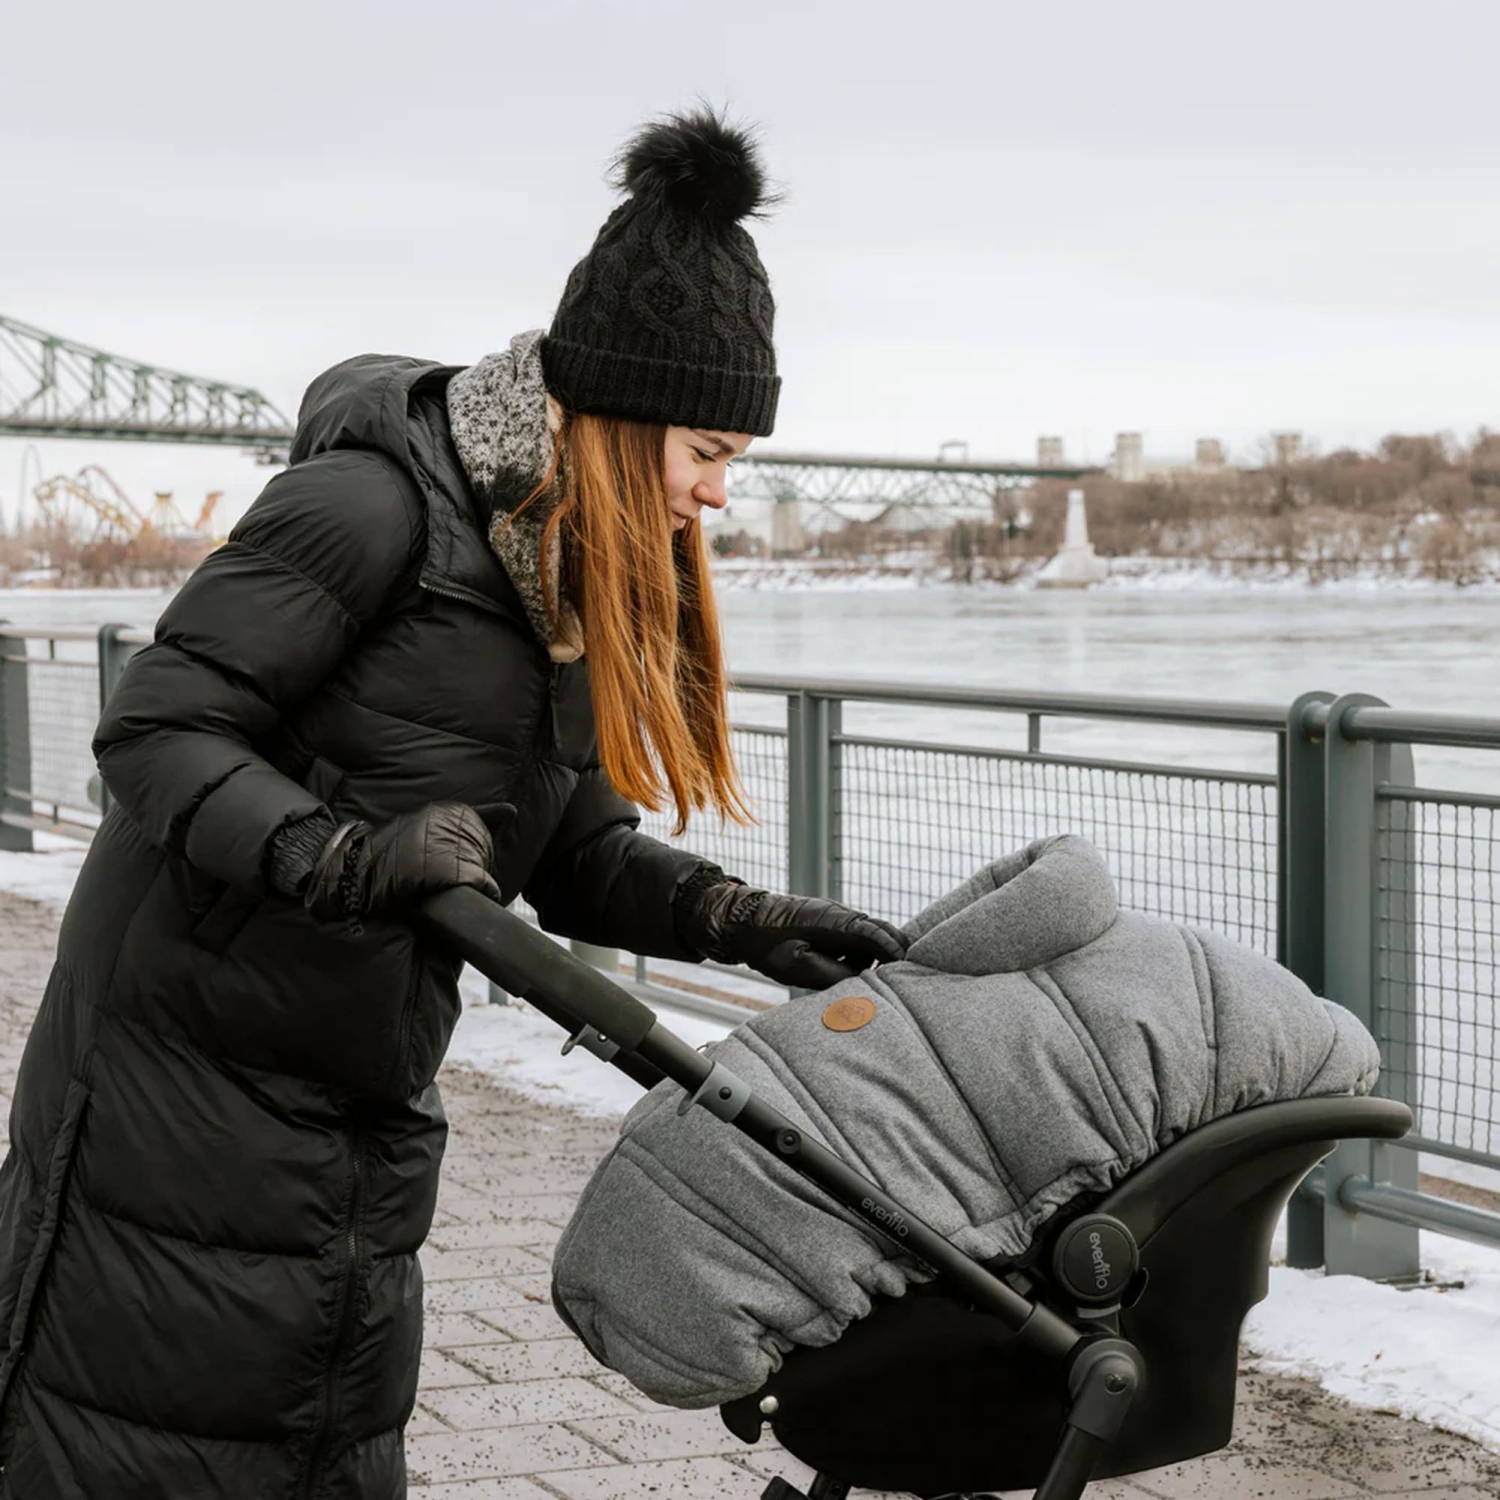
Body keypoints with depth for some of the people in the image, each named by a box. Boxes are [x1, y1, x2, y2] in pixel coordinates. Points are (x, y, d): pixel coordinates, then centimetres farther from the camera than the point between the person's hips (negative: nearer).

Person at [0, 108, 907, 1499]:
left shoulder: (587, 575, 8)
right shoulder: (377, 500, -18)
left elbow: (573, 854, 8)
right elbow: (155, 730, -19)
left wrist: (745, 922, -8)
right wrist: (339, 856, -33)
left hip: (365, 1110, 8)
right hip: (187, 1063, -8)